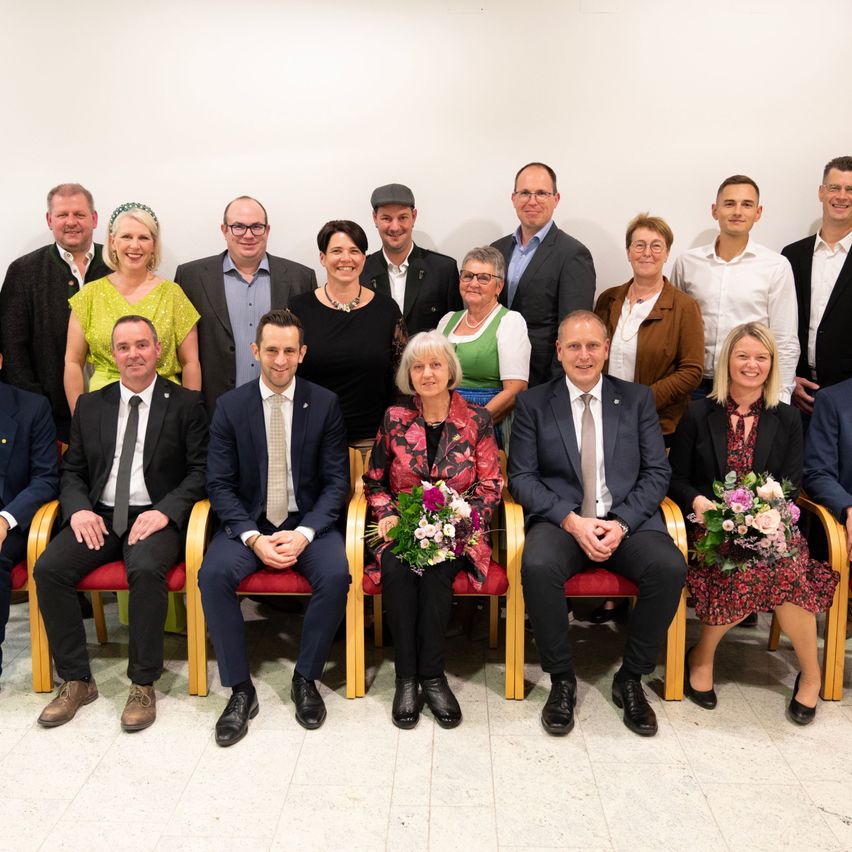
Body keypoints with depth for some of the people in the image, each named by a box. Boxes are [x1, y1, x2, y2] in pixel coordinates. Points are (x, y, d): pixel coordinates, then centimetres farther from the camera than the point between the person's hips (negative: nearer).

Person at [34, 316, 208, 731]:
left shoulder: (185, 404, 4)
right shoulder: (90, 405, 16)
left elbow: (200, 470, -1)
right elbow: (72, 470, 16)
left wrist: (165, 511, -16)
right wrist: (79, 509, -5)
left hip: (156, 517, -4)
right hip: (99, 516, 4)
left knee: (146, 569, -34)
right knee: (48, 568, -22)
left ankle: (143, 684, -17)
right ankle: (76, 680, -7)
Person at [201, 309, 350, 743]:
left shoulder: (325, 404, -1)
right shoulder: (230, 406, 0)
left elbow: (336, 481, -1)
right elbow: (219, 484, -2)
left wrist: (304, 533, -17)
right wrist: (252, 537, -17)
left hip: (308, 521, 0)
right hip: (248, 522, 1)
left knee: (336, 575, -29)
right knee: (213, 574, -27)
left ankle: (306, 679, -5)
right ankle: (240, 689, -10)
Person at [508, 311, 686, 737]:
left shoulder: (638, 399, 11)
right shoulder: (533, 404, 8)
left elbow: (657, 473, 6)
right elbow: (521, 477, 1)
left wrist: (621, 523, -11)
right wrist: (572, 521, -14)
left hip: (628, 521, 1)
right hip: (560, 521, -1)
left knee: (670, 567, -28)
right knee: (537, 566, -33)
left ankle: (631, 678, -5)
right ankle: (562, 679, -10)